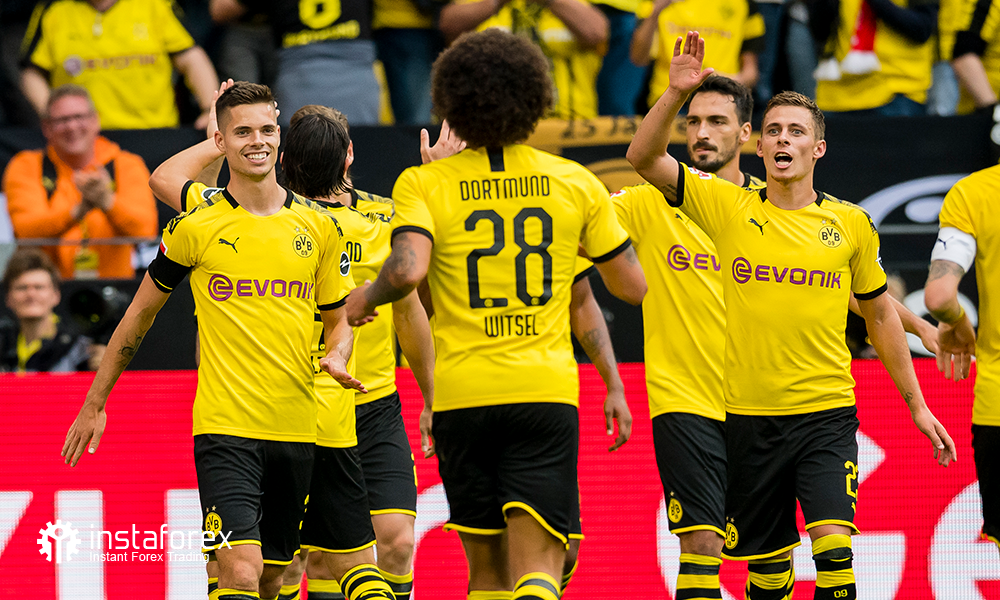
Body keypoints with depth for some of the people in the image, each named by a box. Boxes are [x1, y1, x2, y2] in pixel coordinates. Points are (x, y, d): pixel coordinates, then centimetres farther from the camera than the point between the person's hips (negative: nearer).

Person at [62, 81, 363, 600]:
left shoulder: (320, 226, 6)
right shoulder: (196, 226, -2)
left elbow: (340, 319, 17)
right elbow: (141, 312, 9)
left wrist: (336, 357, -8)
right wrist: (94, 405, 13)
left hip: (297, 430, 4)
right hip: (224, 426, -4)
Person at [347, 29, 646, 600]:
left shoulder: (424, 184, -2)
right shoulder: (575, 183, 4)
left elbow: (407, 271, -19)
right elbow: (635, 286, 10)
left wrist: (365, 298, 2)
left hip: (462, 397, 1)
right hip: (546, 391, -1)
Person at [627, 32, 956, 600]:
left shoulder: (852, 224, 4)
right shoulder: (730, 208, 2)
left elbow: (881, 315, 16)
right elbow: (645, 158, -6)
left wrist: (917, 404, 17)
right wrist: (676, 92, -20)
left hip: (828, 413, -1)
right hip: (751, 418, 1)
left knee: (834, 545, -20)